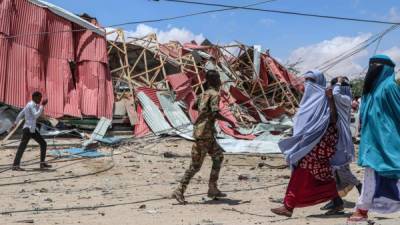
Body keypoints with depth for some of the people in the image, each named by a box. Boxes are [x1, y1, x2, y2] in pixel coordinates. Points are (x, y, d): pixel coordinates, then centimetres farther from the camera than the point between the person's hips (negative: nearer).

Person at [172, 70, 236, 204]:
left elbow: (194, 106, 27)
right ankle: (179, 191, -3)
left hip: (208, 133, 9)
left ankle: (213, 189, 19)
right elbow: (215, 114, -21)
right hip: (204, 133, -9)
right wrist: (229, 121, -9)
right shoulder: (214, 94, -11)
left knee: (218, 157, 16)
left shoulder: (204, 94, 14)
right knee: (196, 165, -3)